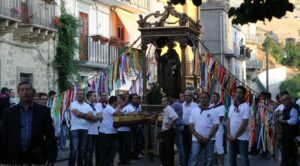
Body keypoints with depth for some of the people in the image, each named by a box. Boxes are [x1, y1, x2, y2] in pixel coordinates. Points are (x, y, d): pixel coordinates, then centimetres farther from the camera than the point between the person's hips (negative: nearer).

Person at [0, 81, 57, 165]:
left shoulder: (43, 111, 3)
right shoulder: (9, 112, 6)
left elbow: (50, 136, 1)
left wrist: (51, 158, -7)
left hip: (37, 158, -1)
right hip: (15, 158, 1)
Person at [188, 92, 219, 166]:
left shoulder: (213, 111, 0)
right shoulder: (194, 110, 7)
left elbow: (215, 126, -4)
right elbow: (191, 125, 4)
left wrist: (208, 138, -12)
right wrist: (197, 135, -9)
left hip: (209, 140, -1)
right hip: (196, 139, 1)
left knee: (209, 159, 6)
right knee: (193, 158, -6)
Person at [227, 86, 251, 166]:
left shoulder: (246, 107, -12)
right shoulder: (232, 106, 10)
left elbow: (244, 124, -16)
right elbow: (229, 121, 11)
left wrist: (235, 136, -13)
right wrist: (229, 134, -1)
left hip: (242, 137, -7)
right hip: (232, 137, 7)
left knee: (244, 159, -2)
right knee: (232, 158, 13)